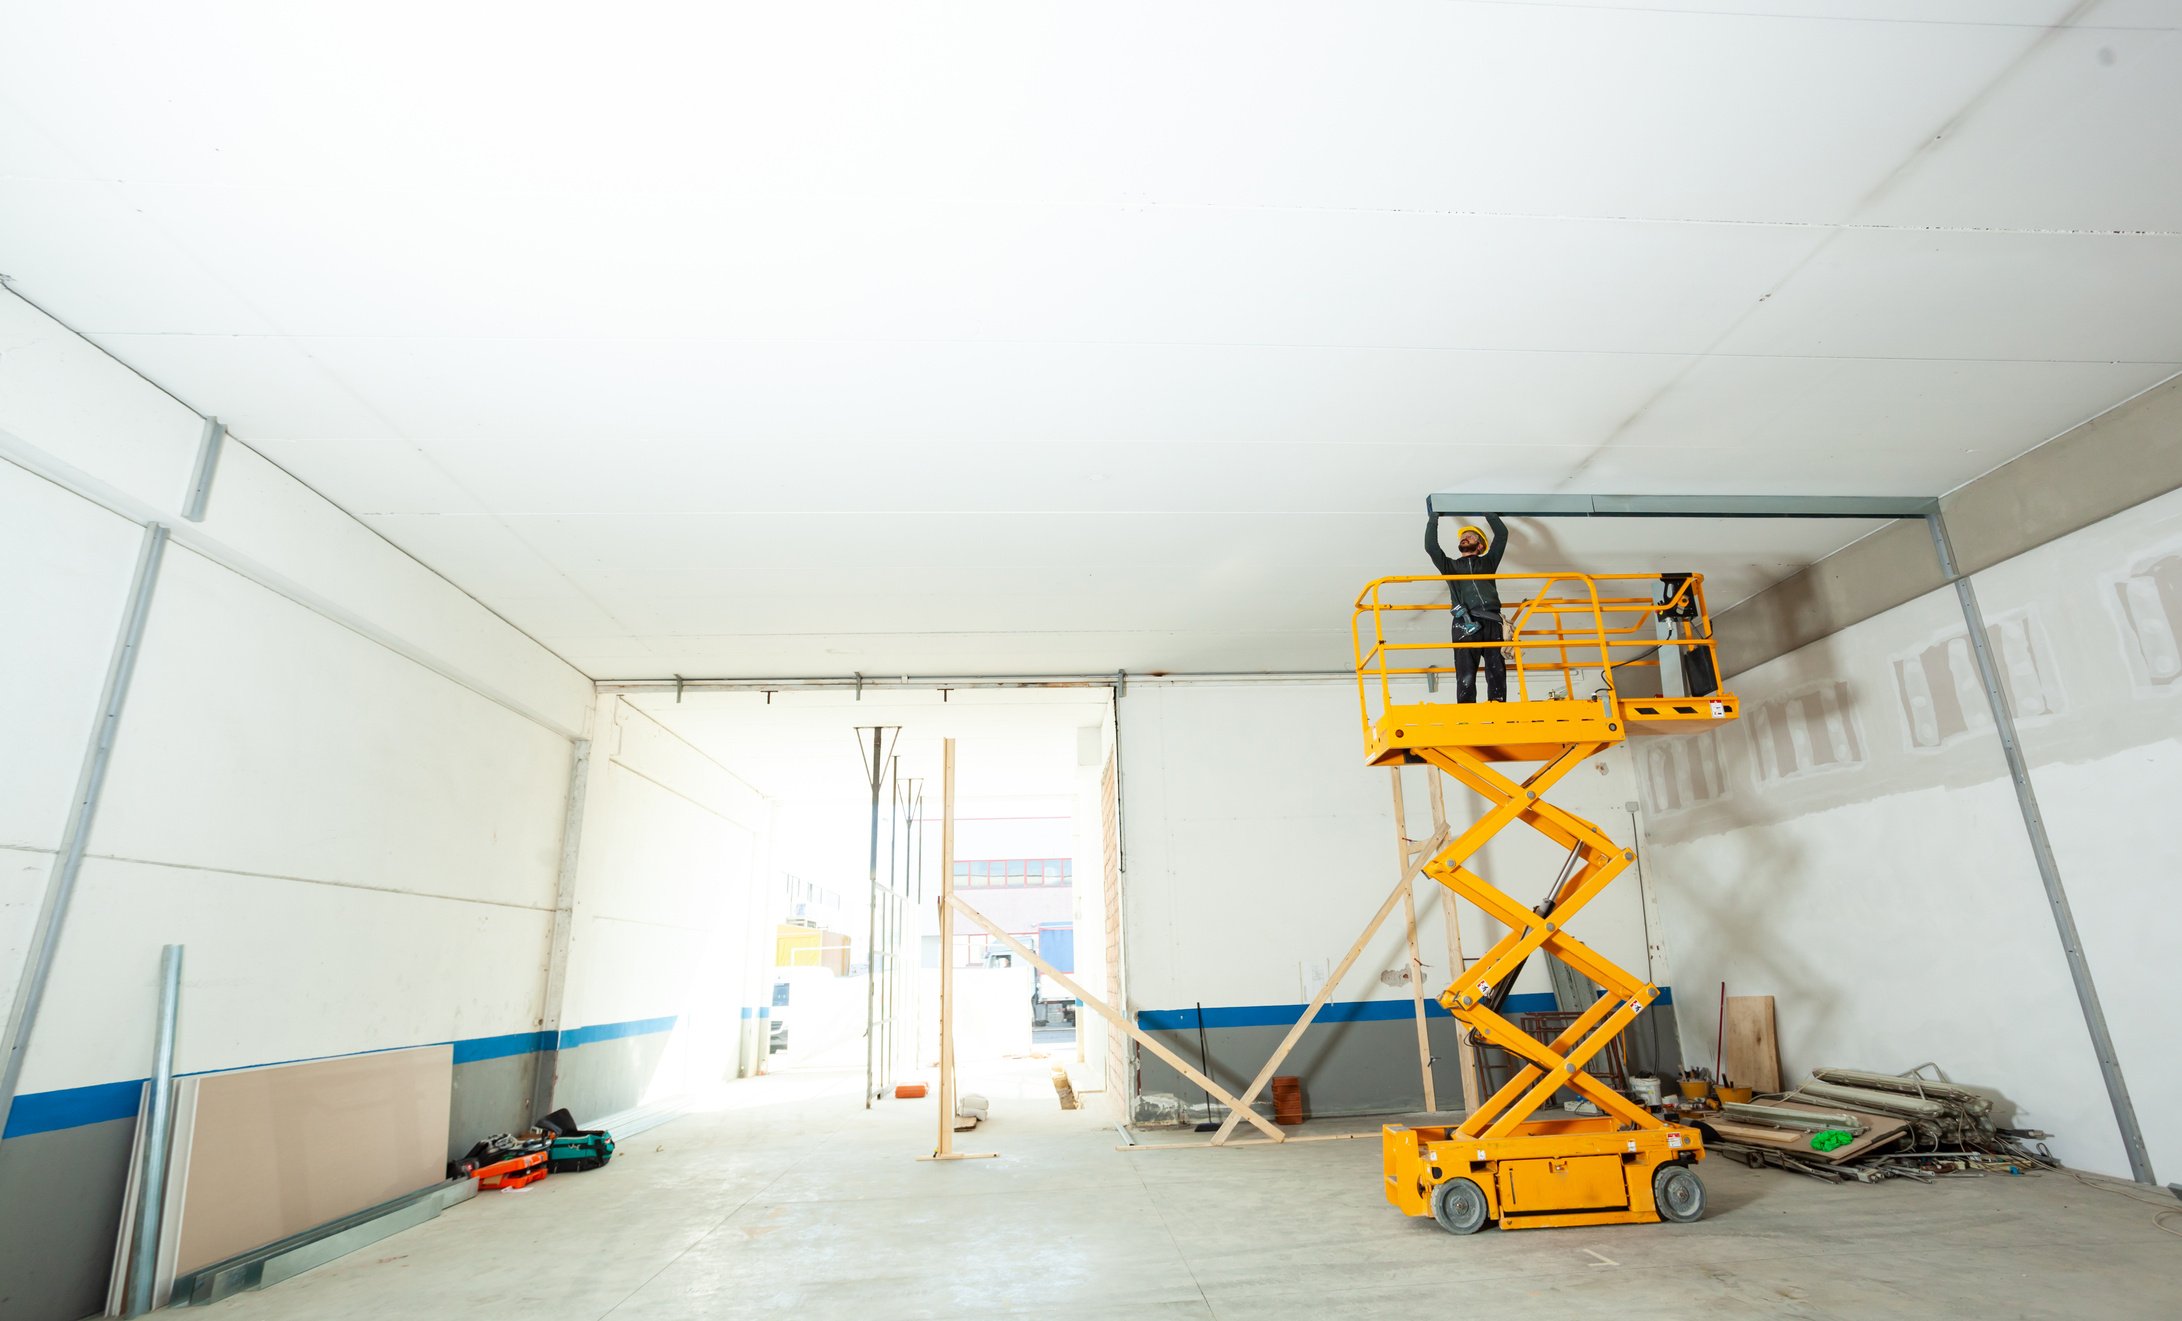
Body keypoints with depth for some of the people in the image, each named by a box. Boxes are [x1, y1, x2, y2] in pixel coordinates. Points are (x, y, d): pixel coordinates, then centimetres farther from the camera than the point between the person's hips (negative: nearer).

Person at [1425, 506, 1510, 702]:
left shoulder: (1488, 562, 28)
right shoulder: (1450, 566, 28)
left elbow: (1502, 534, 22)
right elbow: (1430, 546, 16)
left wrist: (1487, 511, 30)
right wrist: (1433, 518, 20)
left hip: (1491, 622, 1)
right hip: (1465, 624, -1)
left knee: (1497, 672, -11)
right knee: (1466, 676, -13)